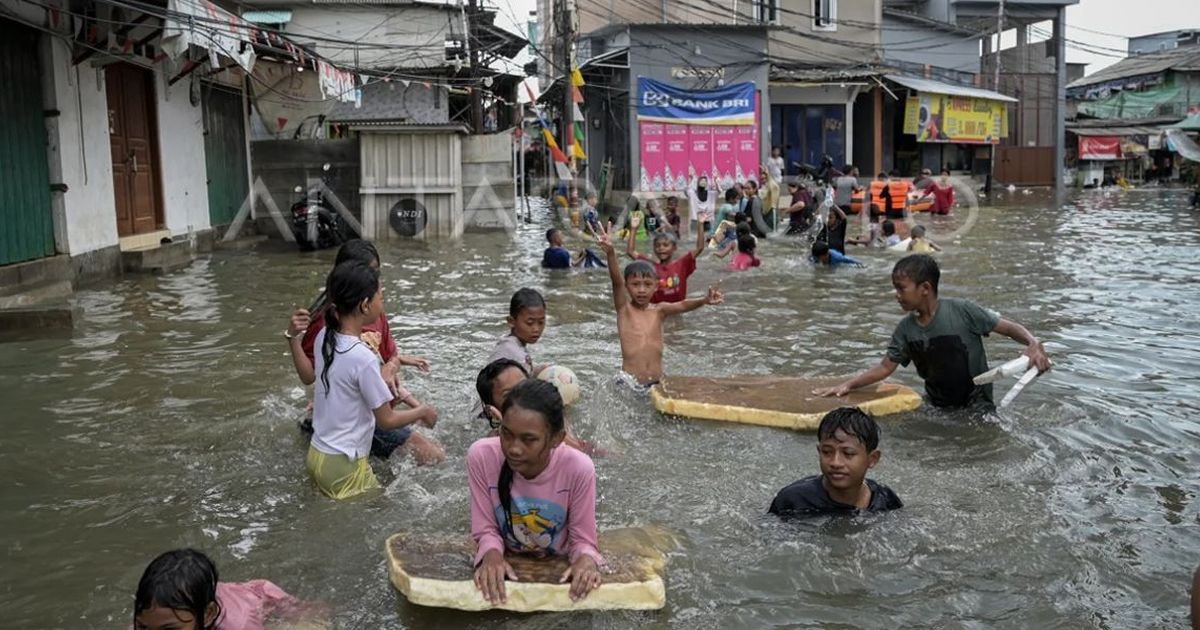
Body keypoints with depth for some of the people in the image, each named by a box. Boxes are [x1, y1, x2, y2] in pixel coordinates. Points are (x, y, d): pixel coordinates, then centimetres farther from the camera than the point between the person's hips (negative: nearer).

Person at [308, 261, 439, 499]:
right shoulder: (363, 358, -22)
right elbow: (386, 420, -13)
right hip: (343, 466, -8)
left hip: (317, 454, 8)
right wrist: (423, 411, 4)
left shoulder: (324, 338, -1)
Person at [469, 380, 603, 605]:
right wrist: (492, 553, -30)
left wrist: (586, 559, -33)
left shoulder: (578, 468, -23)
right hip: (506, 567, 0)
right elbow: (486, 530, -10)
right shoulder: (481, 456, -20)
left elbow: (582, 539, -12)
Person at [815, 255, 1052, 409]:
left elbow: (1009, 327, -13)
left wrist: (1034, 343, -32)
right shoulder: (906, 329, -2)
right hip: (937, 408, 5)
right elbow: (885, 368, 4)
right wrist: (849, 384, -8)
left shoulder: (961, 310, -16)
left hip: (976, 405, -5)